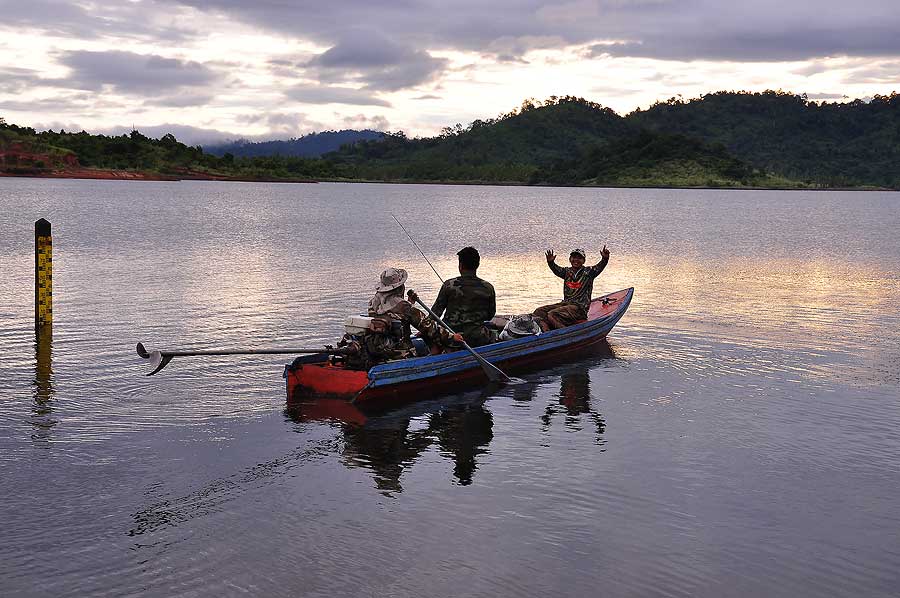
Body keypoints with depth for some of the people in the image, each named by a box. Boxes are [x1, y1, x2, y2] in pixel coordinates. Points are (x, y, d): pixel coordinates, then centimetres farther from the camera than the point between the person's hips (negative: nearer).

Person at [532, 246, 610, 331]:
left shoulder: (588, 272, 1)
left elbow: (600, 267, -14)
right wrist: (550, 262, -21)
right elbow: (556, 269, 0)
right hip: (565, 303, 7)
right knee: (539, 311, -7)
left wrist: (605, 258, -34)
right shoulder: (567, 272, 14)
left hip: (579, 308, -7)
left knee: (552, 315, -28)